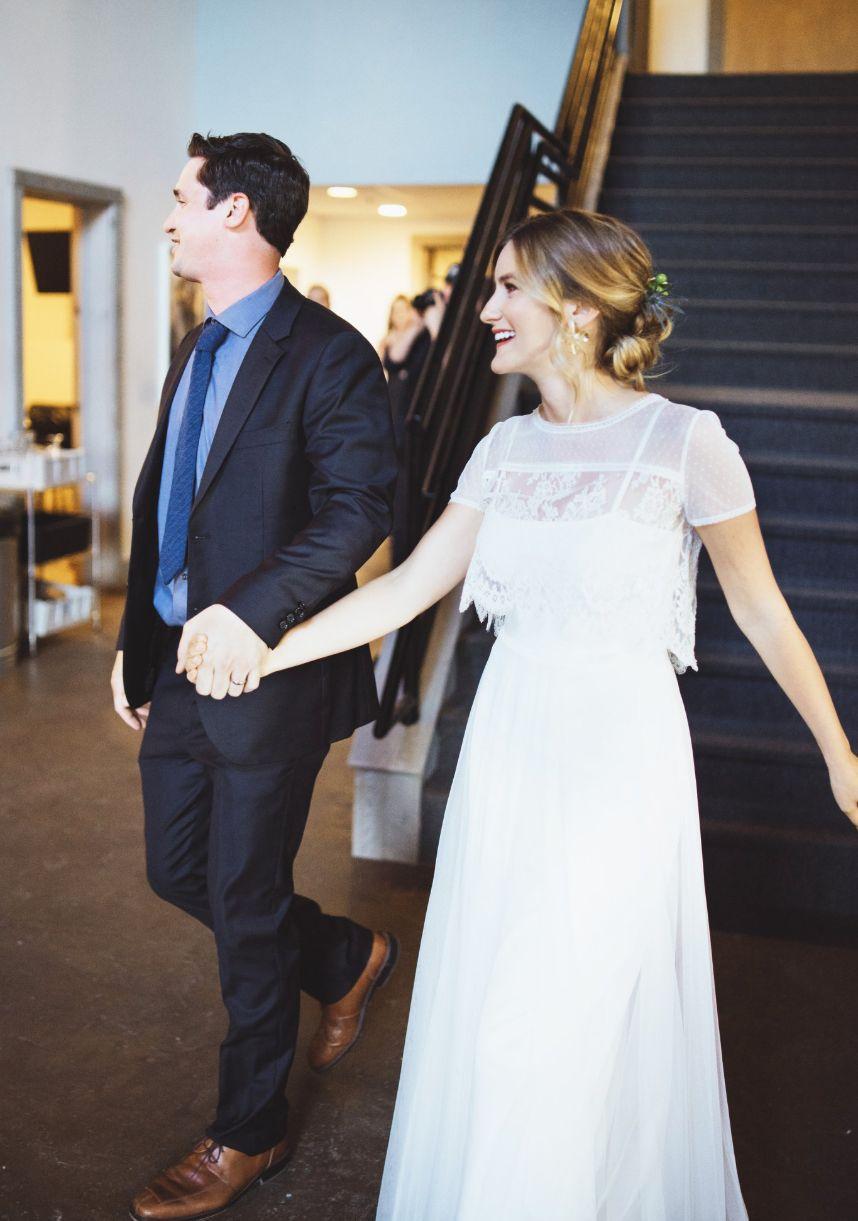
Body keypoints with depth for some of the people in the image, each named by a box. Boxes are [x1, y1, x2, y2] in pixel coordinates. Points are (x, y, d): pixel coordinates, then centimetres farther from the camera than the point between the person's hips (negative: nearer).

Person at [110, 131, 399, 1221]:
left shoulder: (327, 354, -13)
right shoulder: (195, 352, 14)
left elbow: (360, 508, -22)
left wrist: (253, 612, -31)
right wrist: (135, 642, 16)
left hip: (268, 673, -8)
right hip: (179, 661, 8)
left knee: (246, 906, 4)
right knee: (177, 872, 17)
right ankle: (346, 959, 41)